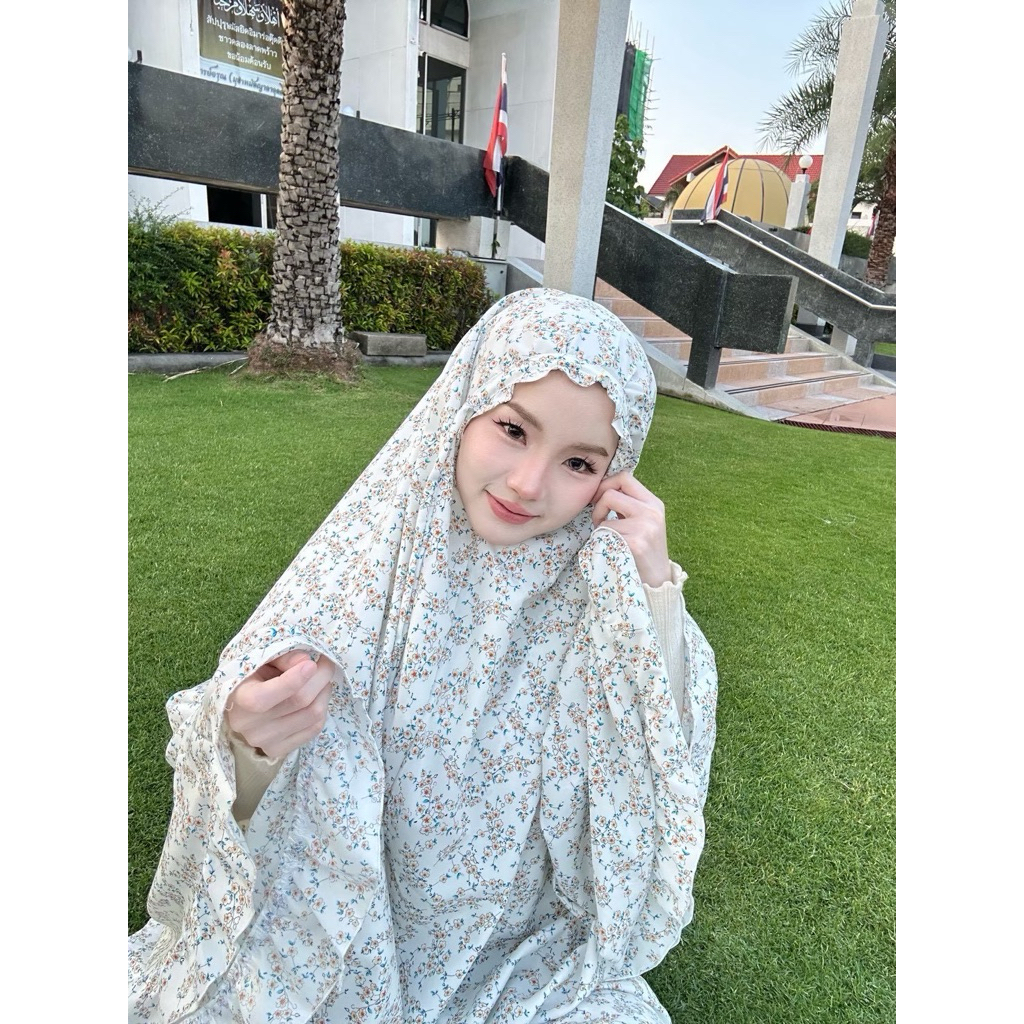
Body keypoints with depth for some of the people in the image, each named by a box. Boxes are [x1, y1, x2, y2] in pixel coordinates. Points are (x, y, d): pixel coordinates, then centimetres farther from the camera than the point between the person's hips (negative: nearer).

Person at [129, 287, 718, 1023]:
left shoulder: (593, 584, -14)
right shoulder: (371, 554, -17)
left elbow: (663, 772, -15)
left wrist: (655, 588, -26)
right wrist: (251, 743, -38)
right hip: (340, 930, 0)